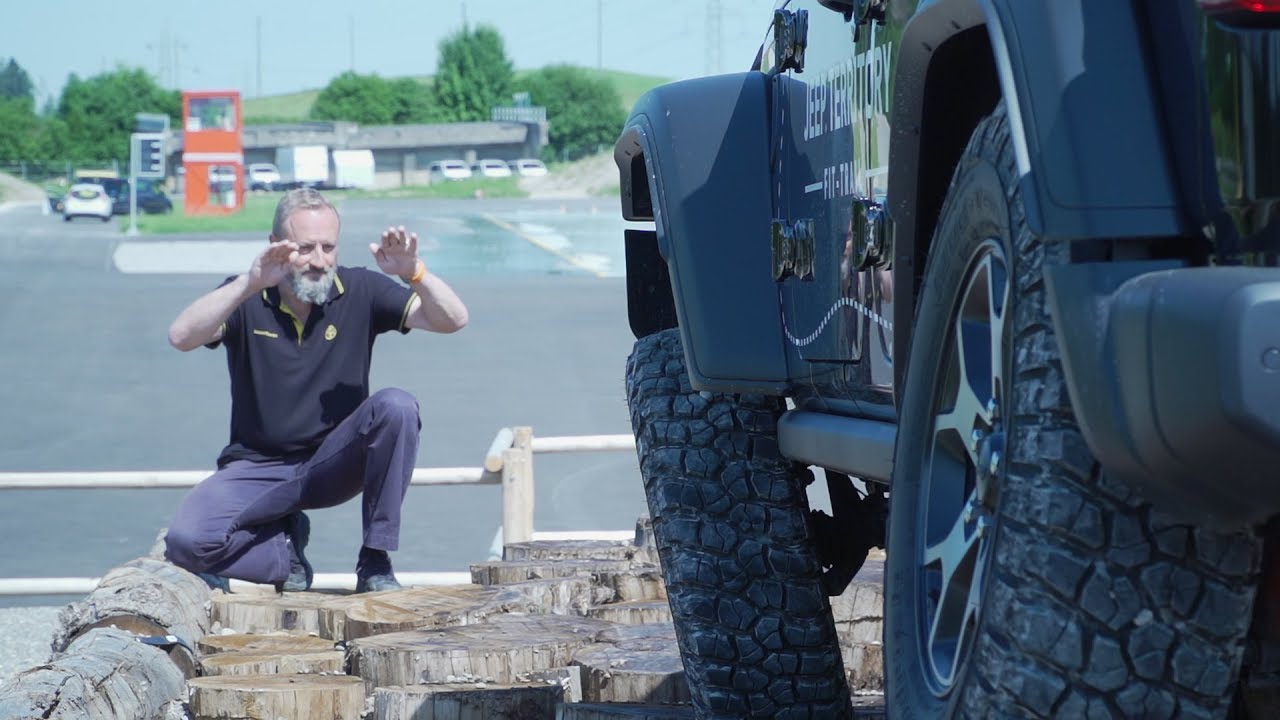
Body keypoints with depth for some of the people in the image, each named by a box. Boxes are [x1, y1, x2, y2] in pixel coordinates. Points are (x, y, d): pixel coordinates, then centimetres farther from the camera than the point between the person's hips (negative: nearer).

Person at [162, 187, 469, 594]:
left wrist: (413, 273, -30)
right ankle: (285, 548, 6)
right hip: (259, 468, -1)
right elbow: (181, 338, -25)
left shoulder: (359, 291, -3)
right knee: (185, 541, -28)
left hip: (335, 464, 1)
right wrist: (251, 283, -37)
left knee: (397, 407, -29)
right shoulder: (246, 299, -7)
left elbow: (452, 320, -9)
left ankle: (375, 560, -17)